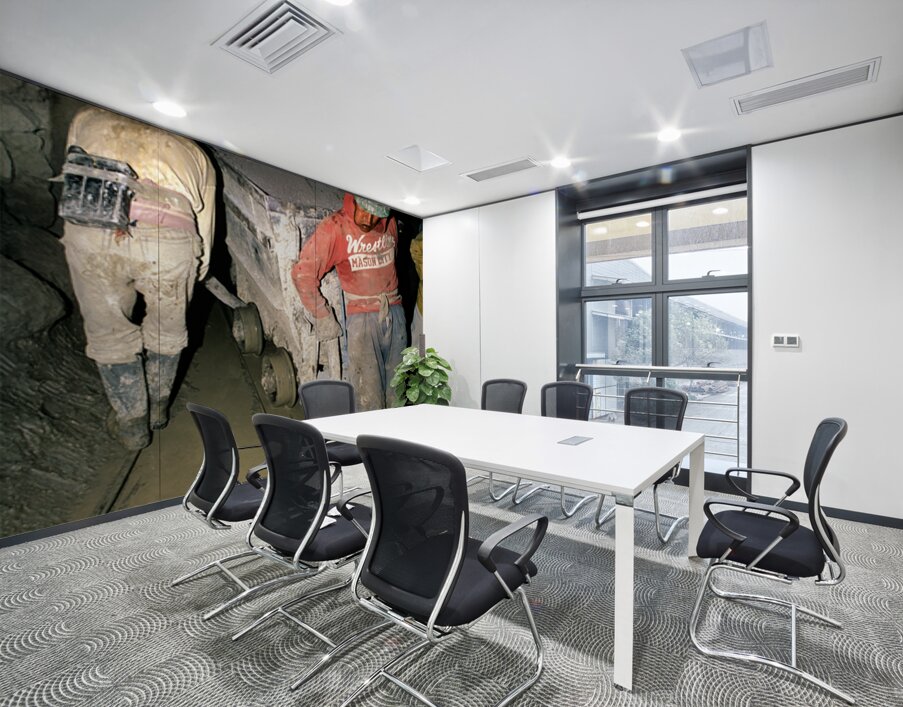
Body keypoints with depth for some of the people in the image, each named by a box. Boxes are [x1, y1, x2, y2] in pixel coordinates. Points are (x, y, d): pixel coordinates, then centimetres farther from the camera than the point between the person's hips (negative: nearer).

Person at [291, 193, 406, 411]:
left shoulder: (389, 223, 7)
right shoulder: (335, 226, -7)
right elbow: (302, 273, -6)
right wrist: (322, 318, -5)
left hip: (394, 313, 5)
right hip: (362, 317, -4)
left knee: (397, 393, 9)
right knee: (368, 399, -4)